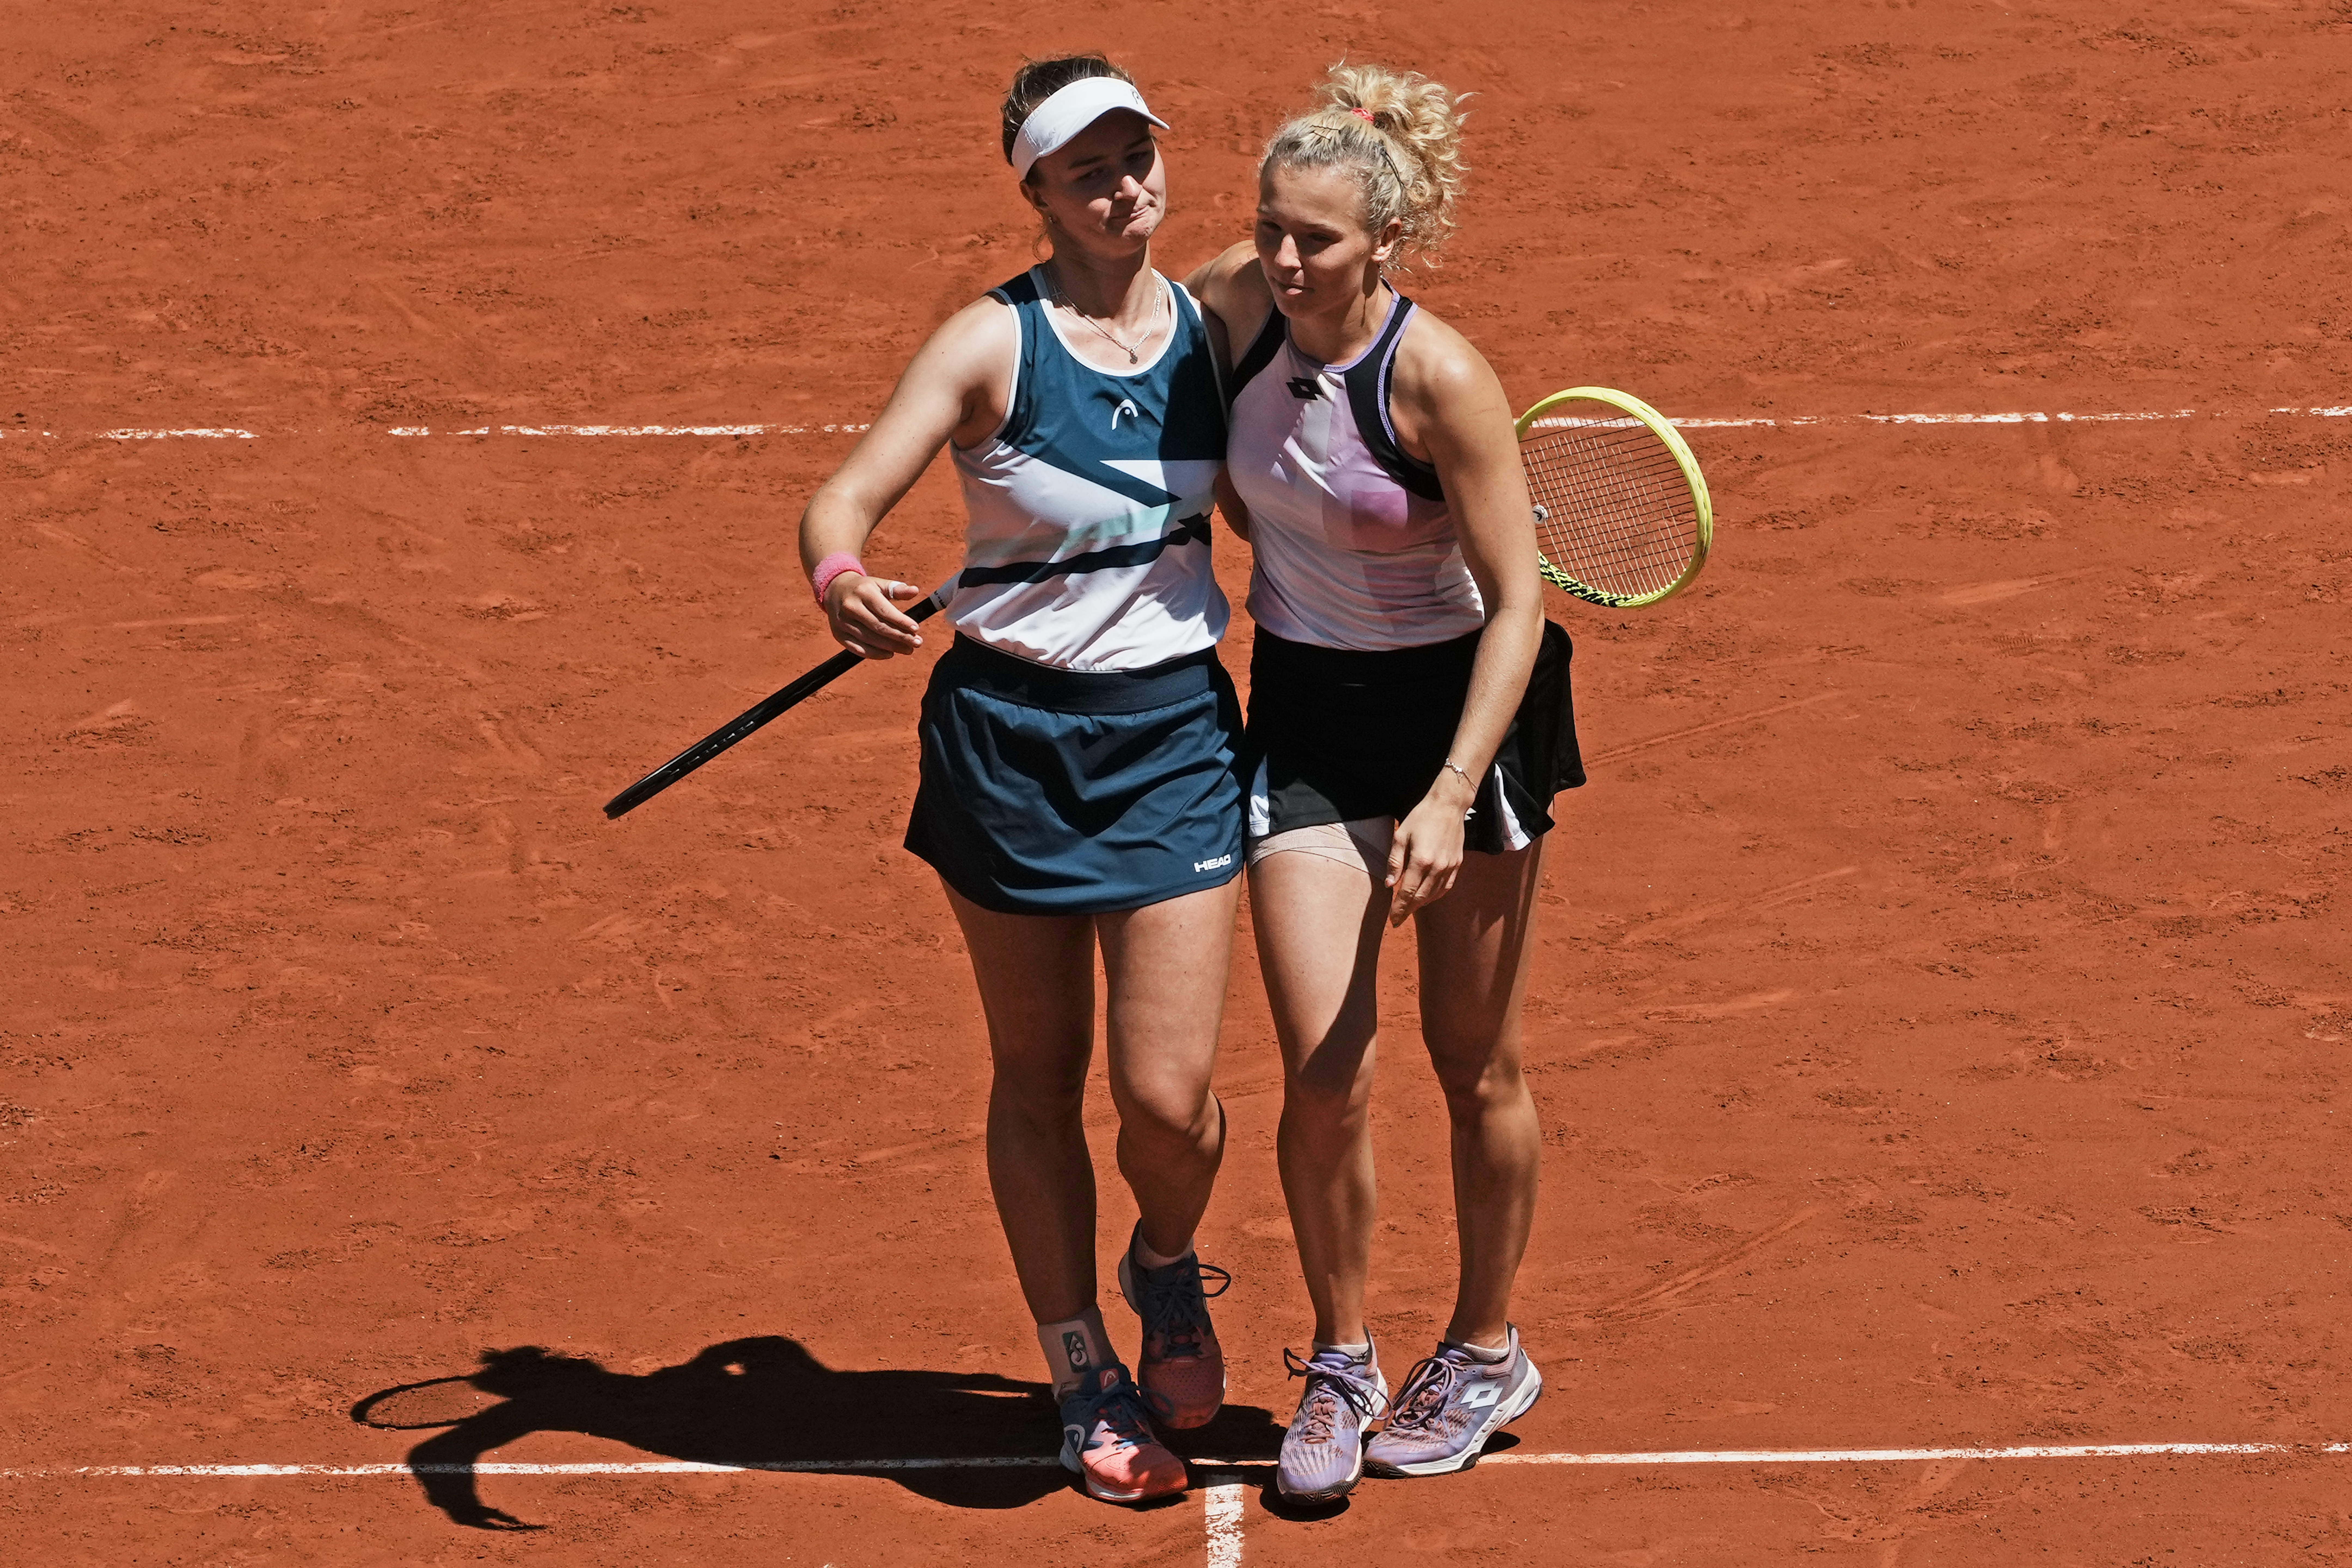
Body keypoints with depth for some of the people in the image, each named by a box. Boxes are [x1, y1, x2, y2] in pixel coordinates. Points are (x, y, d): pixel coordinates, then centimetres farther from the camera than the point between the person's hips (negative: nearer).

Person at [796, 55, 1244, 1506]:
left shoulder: (1215, 327, 2)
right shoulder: (995, 343, -9)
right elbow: (849, 496, -18)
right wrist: (844, 579, -39)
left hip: (1177, 733, 2)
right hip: (1010, 733, -2)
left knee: (1169, 1094, -6)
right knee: (1040, 1080, 9)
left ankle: (1168, 1268, 28)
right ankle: (1084, 1378, 26)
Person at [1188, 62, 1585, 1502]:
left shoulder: (1441, 378, -23)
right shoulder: (1234, 306, -9)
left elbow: (1517, 600, -20)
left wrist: (1452, 797, -26)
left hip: (1459, 705, -3)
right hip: (1305, 717, 3)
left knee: (1477, 1069, 10)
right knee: (1324, 1070, -6)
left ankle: (1487, 1355, 29)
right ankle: (1339, 1367, 13)